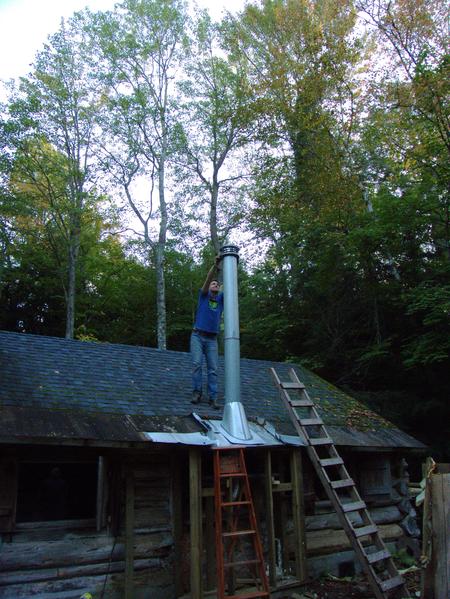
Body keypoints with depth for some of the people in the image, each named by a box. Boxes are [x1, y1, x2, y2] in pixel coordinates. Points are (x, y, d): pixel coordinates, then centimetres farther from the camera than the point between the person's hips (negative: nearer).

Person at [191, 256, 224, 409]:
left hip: (212, 339, 2)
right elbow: (208, 279, -8)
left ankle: (212, 397, -4)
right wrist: (215, 265, -22)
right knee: (197, 364, -14)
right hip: (197, 336, -2)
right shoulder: (203, 295, 8)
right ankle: (197, 392, -5)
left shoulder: (221, 298, 13)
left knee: (213, 369, -4)